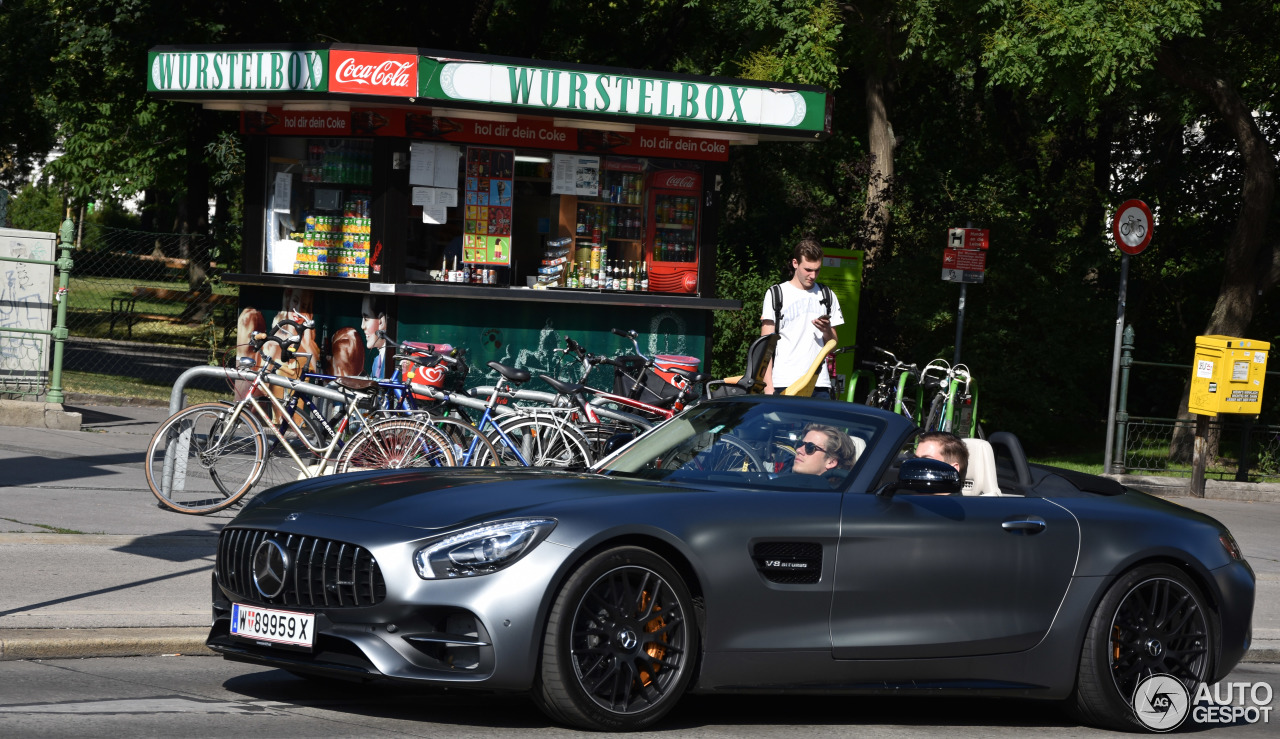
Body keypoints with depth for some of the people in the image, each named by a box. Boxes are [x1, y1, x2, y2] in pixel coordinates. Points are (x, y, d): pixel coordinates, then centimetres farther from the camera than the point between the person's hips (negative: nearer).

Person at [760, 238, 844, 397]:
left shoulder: (827, 296, 18)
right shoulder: (776, 294, 7)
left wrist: (827, 330, -3)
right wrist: (768, 385, -7)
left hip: (819, 384, 3)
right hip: (784, 383, -3)